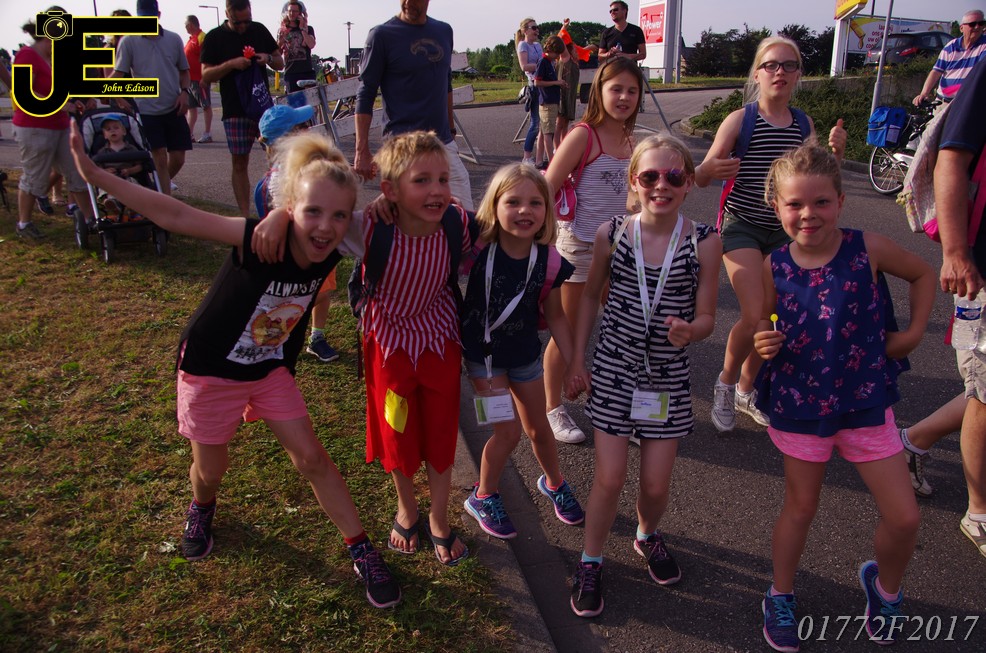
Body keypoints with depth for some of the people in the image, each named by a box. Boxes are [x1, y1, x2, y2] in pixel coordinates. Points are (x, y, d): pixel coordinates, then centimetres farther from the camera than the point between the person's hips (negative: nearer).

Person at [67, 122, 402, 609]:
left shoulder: (328, 253, -17)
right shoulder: (259, 240, -32)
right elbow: (173, 216, -32)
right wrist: (94, 174, -33)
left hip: (270, 370, 4)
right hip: (210, 369, -3)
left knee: (312, 458, 2)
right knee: (211, 468, 14)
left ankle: (362, 551, 15)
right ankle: (202, 509, 51)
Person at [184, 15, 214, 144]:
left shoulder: (202, 37, -11)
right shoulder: (191, 38, 18)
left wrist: (204, 78, -24)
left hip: (199, 80, -10)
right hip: (190, 79, 10)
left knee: (206, 106, -4)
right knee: (191, 106, 11)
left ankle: (207, 134, -2)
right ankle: (190, 133, 16)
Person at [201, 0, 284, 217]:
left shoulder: (259, 30, 10)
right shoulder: (215, 38, 2)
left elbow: (280, 63, 15)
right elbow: (206, 75, -3)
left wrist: (268, 58, -8)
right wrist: (231, 64, -17)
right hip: (235, 111, -2)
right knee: (240, 163, 0)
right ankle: (245, 215, 6)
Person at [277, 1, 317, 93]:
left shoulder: (308, 29, 10)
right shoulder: (282, 31, 13)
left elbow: (311, 45, -10)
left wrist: (302, 29, -7)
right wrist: (280, 39, -8)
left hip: (307, 72, -1)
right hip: (290, 73, 1)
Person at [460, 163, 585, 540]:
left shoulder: (548, 260, -16)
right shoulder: (478, 246, -24)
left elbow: (555, 316, -3)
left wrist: (574, 363, 1)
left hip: (524, 354, 3)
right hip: (482, 354, -3)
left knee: (538, 428, 18)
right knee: (508, 432, -2)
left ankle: (554, 483, 48)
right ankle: (483, 498, 26)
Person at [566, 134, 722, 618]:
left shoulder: (704, 243, -9)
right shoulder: (611, 234, -7)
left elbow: (706, 316, -4)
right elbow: (591, 295, 7)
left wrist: (689, 332, -27)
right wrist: (577, 358, 5)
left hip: (668, 374, 0)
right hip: (614, 367, 0)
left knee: (656, 483, 8)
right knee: (609, 477, 1)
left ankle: (647, 536, 43)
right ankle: (590, 564, 25)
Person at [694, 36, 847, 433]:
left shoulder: (804, 124, 4)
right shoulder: (740, 120, -9)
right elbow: (701, 177, -11)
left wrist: (836, 153, -6)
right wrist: (712, 169, -34)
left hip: (784, 230, 5)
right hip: (742, 226, -5)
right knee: (755, 316, -17)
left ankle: (746, 390, 30)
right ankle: (725, 382, 10)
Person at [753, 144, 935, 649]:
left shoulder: (868, 248, -10)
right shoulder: (773, 267, -9)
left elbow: (923, 274, 8)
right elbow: (763, 329, 3)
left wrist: (913, 333, 1)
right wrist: (763, 345, -19)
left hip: (865, 400, 1)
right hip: (799, 403, 0)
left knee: (904, 517, 4)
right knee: (800, 507, 14)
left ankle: (884, 587, 36)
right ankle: (780, 598, 36)